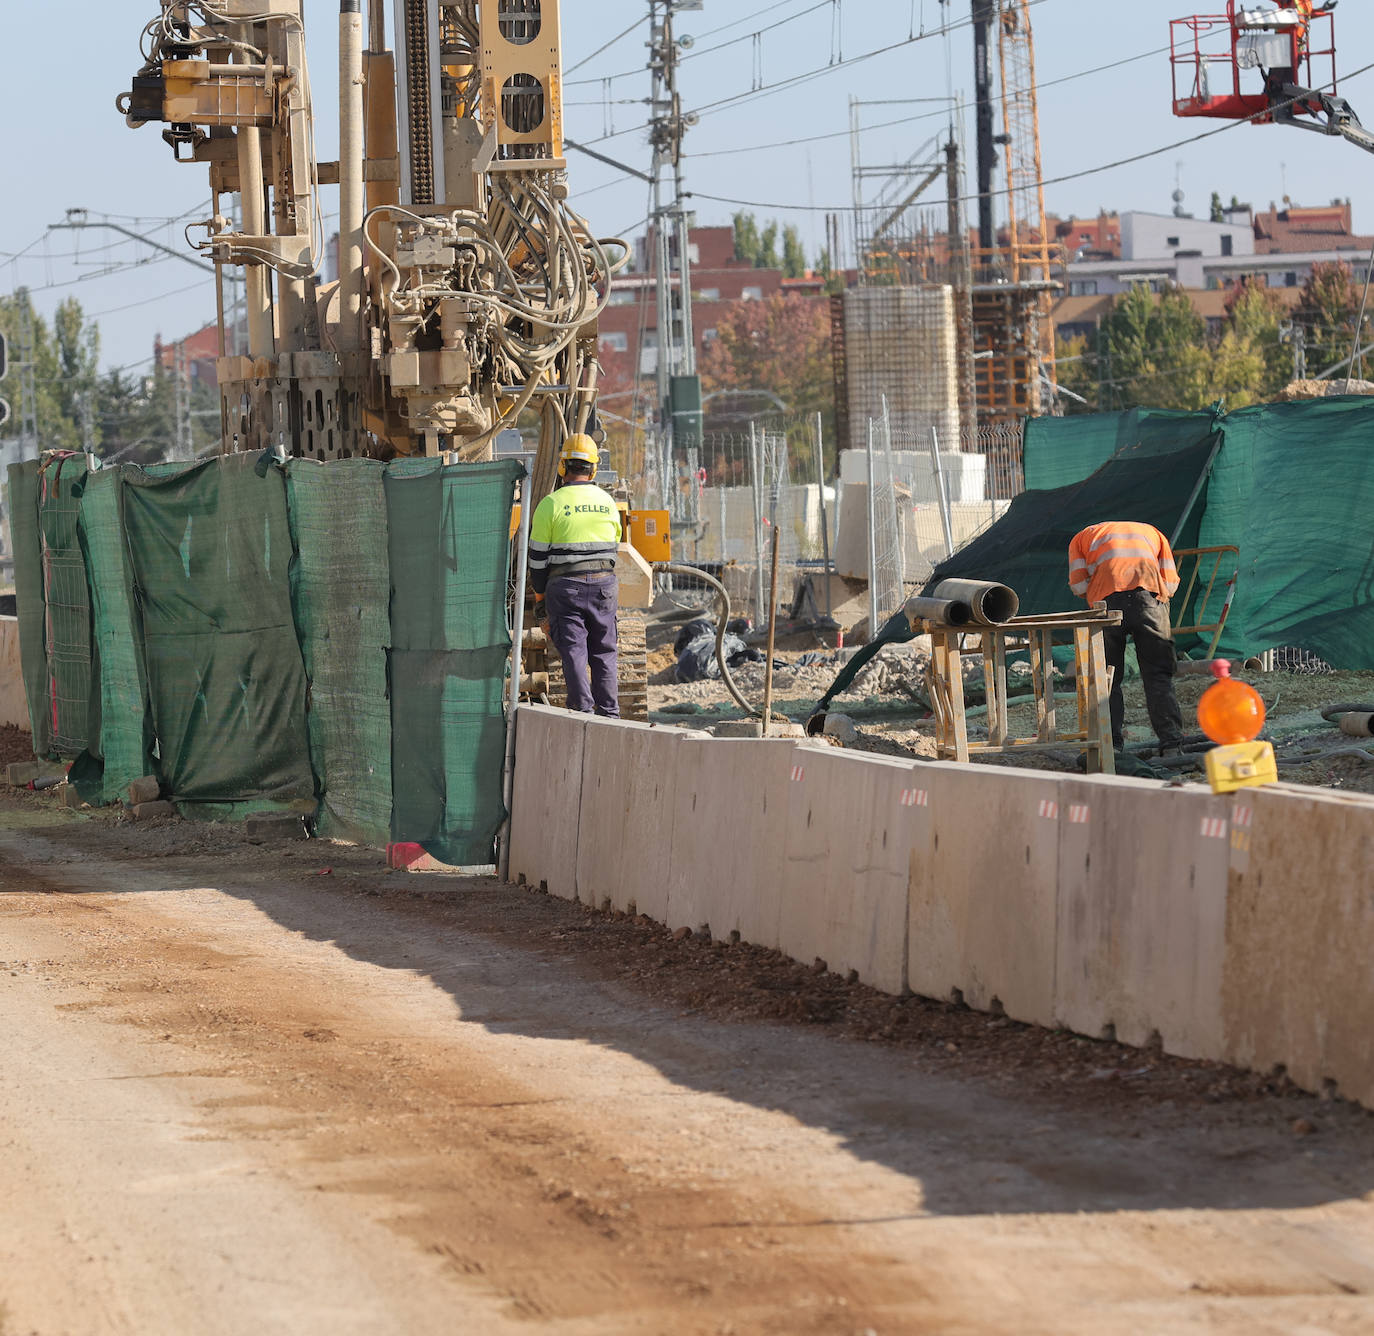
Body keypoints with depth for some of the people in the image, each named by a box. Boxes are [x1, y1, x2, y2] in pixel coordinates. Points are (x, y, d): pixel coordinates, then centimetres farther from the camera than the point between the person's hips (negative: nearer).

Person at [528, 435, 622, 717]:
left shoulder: (551, 504, -6)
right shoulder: (607, 502, 6)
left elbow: (538, 556, -4)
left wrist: (539, 594, 9)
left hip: (565, 586, -3)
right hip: (603, 586, 3)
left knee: (573, 651, -2)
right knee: (604, 652, 10)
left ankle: (582, 708, -10)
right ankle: (609, 713, 8)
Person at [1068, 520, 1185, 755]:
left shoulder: (1082, 537, 31)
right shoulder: (1152, 532, 34)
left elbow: (1079, 584, 12)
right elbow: (1171, 582, 18)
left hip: (1107, 597, -1)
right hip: (1150, 595, 1)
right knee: (1158, 676, 5)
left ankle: (1110, 745, 0)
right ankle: (1171, 742, -6)